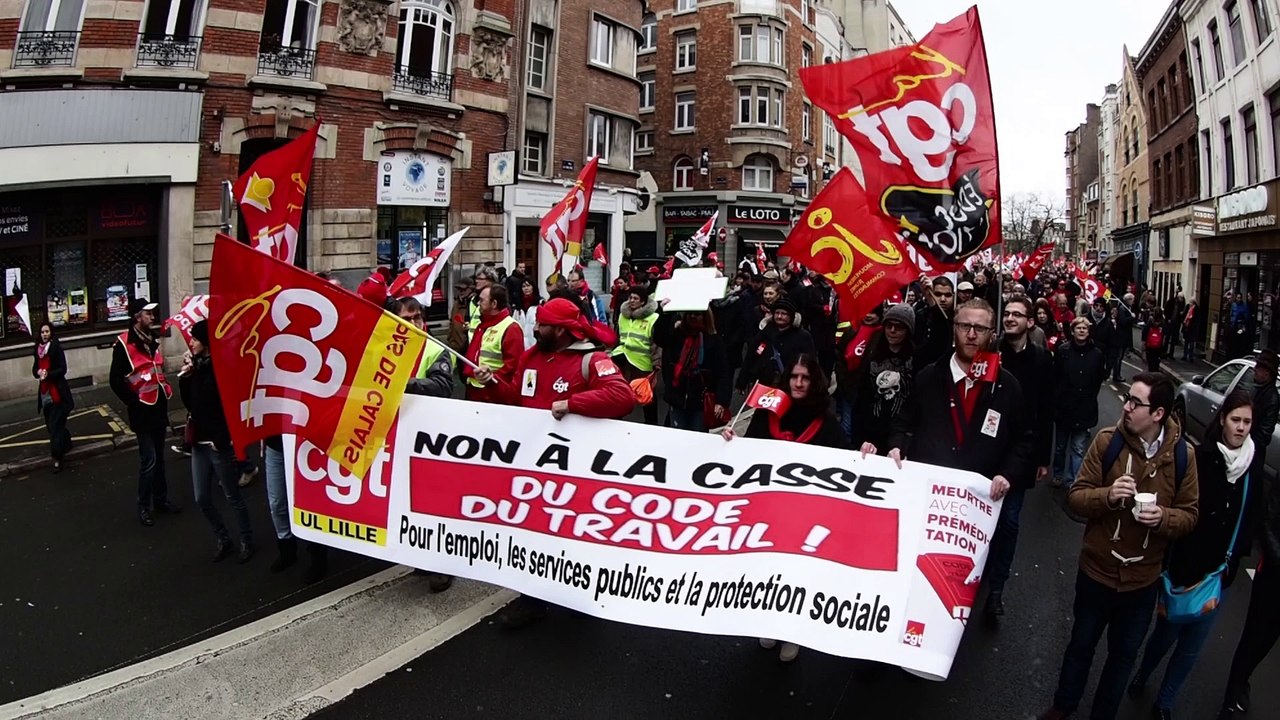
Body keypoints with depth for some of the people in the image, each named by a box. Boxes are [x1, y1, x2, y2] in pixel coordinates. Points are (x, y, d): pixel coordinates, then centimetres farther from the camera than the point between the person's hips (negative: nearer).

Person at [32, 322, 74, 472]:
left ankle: (57, 457, -1)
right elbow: (34, 369, 13)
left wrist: (48, 374, -26)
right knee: (50, 424, 13)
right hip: (45, 391, 6)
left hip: (58, 391, -6)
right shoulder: (38, 349, 8)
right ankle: (66, 443, 35)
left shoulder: (57, 348, -8)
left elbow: (63, 369, -11)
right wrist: (38, 372, -9)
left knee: (55, 425, -6)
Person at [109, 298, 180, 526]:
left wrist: (165, 394, 11)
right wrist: (133, 402, -13)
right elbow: (116, 380, -14)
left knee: (159, 457, 15)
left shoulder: (152, 340, 12)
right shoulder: (124, 343, -12)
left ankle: (161, 499, 26)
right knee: (148, 460, -4)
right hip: (142, 411, -7)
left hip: (159, 407, 7)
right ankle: (143, 507, 8)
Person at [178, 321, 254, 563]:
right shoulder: (197, 365, 5)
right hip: (199, 442, 7)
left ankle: (246, 542, 21)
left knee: (232, 496, 6)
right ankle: (223, 540, 28)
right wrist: (185, 376, -2)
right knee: (202, 499, 12)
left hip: (218, 442, -7)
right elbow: (189, 403, 9)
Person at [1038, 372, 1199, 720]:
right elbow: (1075, 497, -11)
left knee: (1124, 655, 21)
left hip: (1143, 579, 1)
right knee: (1081, 644, 20)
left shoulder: (1182, 456, -10)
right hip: (1097, 570, -1)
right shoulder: (1107, 441, -14)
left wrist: (1163, 517, -24)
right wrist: (1107, 496, -31)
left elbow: (1189, 515, -3)